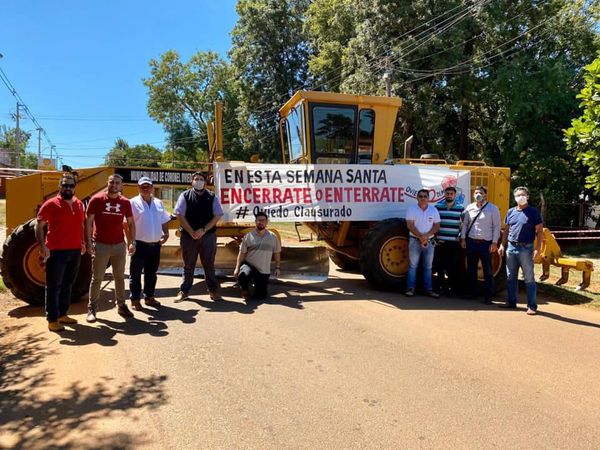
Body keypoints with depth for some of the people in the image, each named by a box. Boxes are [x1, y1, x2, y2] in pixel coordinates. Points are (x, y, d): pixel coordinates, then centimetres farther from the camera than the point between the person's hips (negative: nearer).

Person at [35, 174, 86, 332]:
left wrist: (82, 242, 15)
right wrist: (42, 245, -19)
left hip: (75, 251, 6)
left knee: (67, 285, 14)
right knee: (54, 286, -1)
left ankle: (62, 314, 26)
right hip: (56, 251, -6)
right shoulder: (51, 204, -7)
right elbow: (39, 225, -8)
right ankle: (52, 319, 5)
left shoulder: (79, 204, 11)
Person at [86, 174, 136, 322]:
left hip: (119, 245, 3)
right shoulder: (96, 199, -5)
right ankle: (92, 308, 14)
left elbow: (131, 223, 9)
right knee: (97, 278, 4)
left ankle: (121, 306, 24)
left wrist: (132, 242, 1)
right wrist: (89, 242, -10)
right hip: (100, 245, -3)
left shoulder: (125, 202, 4)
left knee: (120, 277, 12)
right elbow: (89, 222, -4)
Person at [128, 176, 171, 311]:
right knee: (136, 274, 2)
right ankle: (135, 300, 12)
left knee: (151, 273, 15)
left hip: (155, 244, 5)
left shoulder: (159, 203, 11)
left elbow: (164, 221, 20)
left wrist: (166, 233, 4)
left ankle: (149, 297, 27)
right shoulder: (133, 203, -6)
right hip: (139, 244, -5)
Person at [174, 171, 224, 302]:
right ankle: (184, 291, 19)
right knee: (188, 265, 9)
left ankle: (213, 290, 18)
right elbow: (180, 215, -3)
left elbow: (217, 216, -1)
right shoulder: (185, 196, 2)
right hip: (188, 236, 0)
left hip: (208, 236, 0)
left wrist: (203, 230, -10)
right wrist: (192, 232, -11)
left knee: (209, 264, 8)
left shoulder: (212, 197, 3)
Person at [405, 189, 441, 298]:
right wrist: (420, 236, -17)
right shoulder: (412, 209, -2)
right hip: (415, 241, -3)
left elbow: (437, 226, 2)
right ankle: (410, 288, 6)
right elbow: (410, 225, -9)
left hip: (429, 241, 3)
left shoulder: (433, 210, 6)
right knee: (413, 265, 0)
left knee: (428, 266, 9)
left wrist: (427, 235, -14)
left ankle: (428, 289, 14)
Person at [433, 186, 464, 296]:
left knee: (453, 267, 2)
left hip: (454, 242, -1)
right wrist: (434, 237, 1)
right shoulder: (437, 207, 5)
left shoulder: (461, 208, 3)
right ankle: (440, 286, 16)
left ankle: (452, 288, 12)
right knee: (440, 266, 5)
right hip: (440, 241, 1)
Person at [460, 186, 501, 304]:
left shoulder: (492, 208, -2)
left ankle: (488, 296, 8)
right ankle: (472, 292, 24)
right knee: (471, 269, 11)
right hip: (471, 241, 4)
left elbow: (496, 226, -4)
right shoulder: (469, 208, 8)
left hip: (486, 243, -4)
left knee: (487, 271, 2)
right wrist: (463, 238, 4)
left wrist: (494, 242, -9)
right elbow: (465, 224, 12)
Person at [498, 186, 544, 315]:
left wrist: (538, 248, -13)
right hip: (511, 247, 5)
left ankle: (532, 306, 5)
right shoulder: (511, 212, 11)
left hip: (526, 248, -5)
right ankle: (511, 302, 23)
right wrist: (502, 245, 9)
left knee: (529, 279, -1)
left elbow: (540, 231, -5)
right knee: (511, 277, 12)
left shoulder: (533, 212, -3)